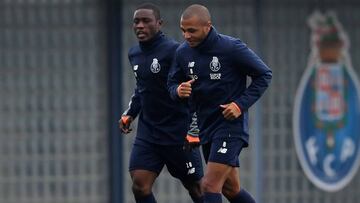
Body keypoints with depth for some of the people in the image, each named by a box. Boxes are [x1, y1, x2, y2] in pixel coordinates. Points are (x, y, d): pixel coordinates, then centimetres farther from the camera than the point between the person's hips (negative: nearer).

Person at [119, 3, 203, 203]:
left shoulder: (173, 51, -15)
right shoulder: (134, 53, 9)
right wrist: (129, 114, 15)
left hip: (178, 133, -6)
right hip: (147, 132, 6)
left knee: (196, 187, 4)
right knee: (139, 186, -10)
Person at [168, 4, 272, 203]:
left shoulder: (232, 48, -15)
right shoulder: (183, 52, 0)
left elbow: (264, 75, -6)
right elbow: (172, 83, 12)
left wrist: (241, 104, -15)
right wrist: (178, 91, -13)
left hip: (231, 125, -7)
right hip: (206, 127, 7)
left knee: (210, 186, -15)